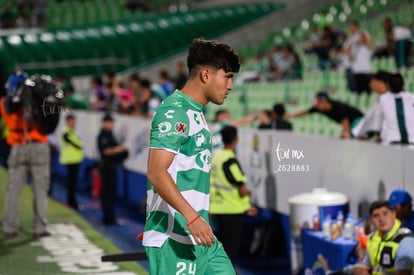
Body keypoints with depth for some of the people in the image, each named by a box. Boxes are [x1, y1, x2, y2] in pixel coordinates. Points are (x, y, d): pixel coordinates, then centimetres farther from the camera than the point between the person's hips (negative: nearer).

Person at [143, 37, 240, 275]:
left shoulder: (196, 113, 18)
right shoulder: (174, 112, -13)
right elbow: (157, 173, -23)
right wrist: (192, 217, -30)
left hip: (199, 237, 10)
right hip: (174, 240, -10)